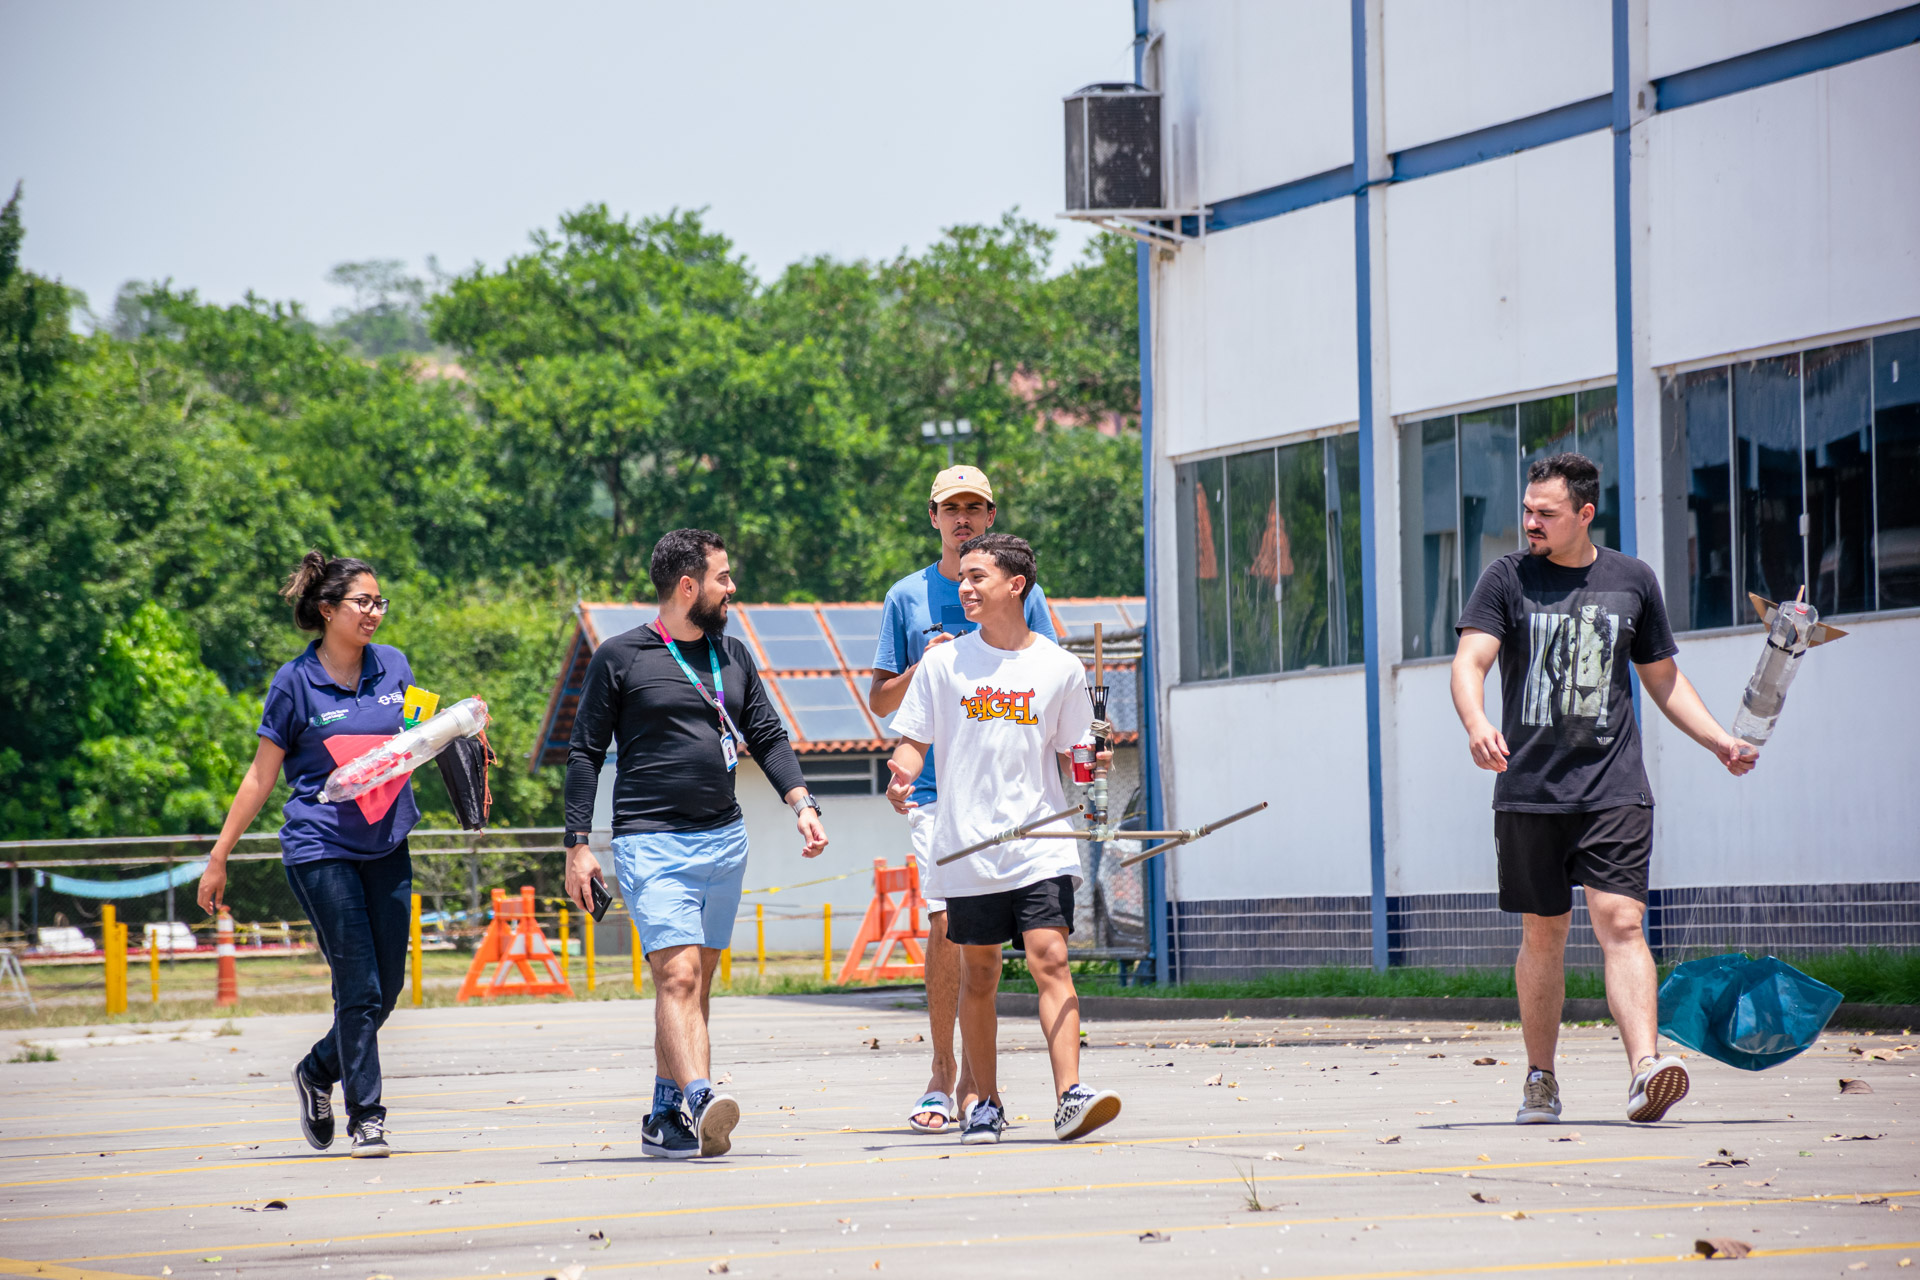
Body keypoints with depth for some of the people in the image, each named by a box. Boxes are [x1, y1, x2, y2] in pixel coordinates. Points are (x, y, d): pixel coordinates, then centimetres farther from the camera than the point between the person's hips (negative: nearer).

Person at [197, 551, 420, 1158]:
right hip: (321, 849, -5)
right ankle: (365, 1117, 0)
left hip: (387, 847, 5)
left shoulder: (393, 666, 7)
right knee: (359, 987, -9)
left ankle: (317, 1072, 31)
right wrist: (218, 858, 1)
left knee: (388, 988, 7)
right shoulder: (296, 682, -5)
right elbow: (262, 774, 0)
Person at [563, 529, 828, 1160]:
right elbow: (585, 752, 1)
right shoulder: (621, 658, -1)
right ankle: (699, 1101, -34)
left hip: (725, 841, 6)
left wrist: (801, 803, -1)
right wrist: (578, 847, -5)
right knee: (677, 977, -19)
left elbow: (768, 738, 16)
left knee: (695, 983, 6)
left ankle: (665, 1119, 12)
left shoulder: (732, 656, 15)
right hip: (652, 842, -6)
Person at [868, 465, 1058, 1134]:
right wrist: (925, 668, -7)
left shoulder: (1020, 592, 10)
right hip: (937, 788, -1)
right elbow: (880, 700, 11)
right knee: (946, 922, -13)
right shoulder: (908, 596, 10)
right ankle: (942, 1073, -4)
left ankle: (974, 1072, 9)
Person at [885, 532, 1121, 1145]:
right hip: (967, 850, 1)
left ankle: (1070, 1096, -21)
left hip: (1041, 845, -1)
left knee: (1050, 960, -14)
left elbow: (1072, 754, 13)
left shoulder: (1060, 668, 4)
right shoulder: (945, 663, 5)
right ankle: (982, 1101, 18)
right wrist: (903, 773, -14)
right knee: (978, 976, 7)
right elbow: (914, 740, 7)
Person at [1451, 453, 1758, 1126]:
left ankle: (1646, 1067, -28)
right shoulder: (1507, 579, 5)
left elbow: (1664, 679, 20)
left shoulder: (1632, 581, 10)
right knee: (1543, 934, 6)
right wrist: (1477, 724, -28)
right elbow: (1470, 661, -7)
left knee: (1620, 921, -15)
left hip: (1614, 789, 0)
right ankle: (1540, 1080, 20)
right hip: (1529, 788, 0)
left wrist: (1721, 741, 7)